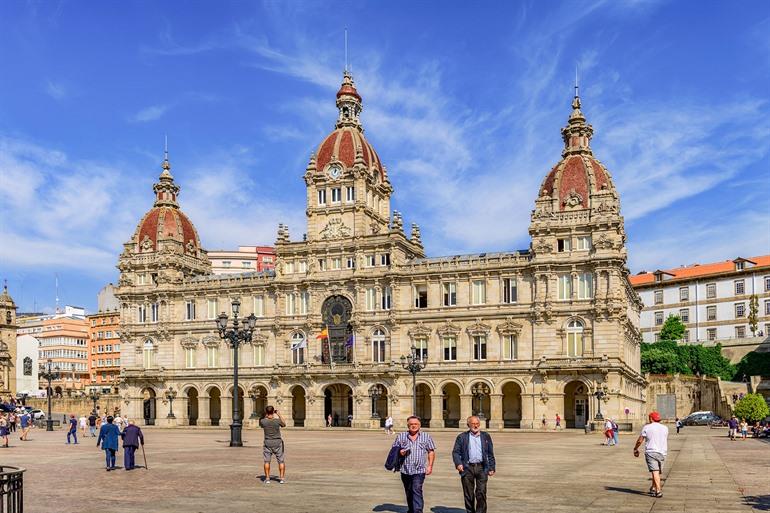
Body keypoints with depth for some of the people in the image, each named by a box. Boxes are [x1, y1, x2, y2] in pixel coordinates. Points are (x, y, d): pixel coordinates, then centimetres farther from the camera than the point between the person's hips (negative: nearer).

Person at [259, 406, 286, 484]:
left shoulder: (263, 421, -12)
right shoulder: (278, 420, -13)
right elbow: (284, 425, 9)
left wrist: (266, 416, 12)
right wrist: (279, 415, 14)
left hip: (267, 442, 0)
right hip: (278, 442, 0)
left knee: (267, 461, 9)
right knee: (281, 461, 8)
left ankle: (267, 478, 8)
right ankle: (282, 478, 5)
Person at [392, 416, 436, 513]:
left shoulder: (426, 437, 6)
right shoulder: (401, 436, 8)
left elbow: (431, 452, 7)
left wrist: (430, 466, -2)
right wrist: (399, 452, -10)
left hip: (419, 470, -3)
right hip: (405, 470, 3)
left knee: (417, 490, -17)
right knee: (408, 493, 13)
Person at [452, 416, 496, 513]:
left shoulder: (486, 436, 12)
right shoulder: (462, 437, 7)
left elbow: (490, 454, 13)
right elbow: (456, 452, 3)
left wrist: (491, 468, 7)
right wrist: (458, 463, -14)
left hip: (481, 467, 0)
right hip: (467, 468, 0)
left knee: (481, 493, -8)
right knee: (468, 494, 5)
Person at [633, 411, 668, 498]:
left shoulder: (647, 427, -1)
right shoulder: (665, 428, 11)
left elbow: (640, 440, -1)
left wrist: (635, 449, 14)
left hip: (651, 452, -4)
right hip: (662, 453, 5)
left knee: (655, 472, -11)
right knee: (657, 472, 17)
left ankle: (658, 490, -20)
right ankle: (653, 488, 28)